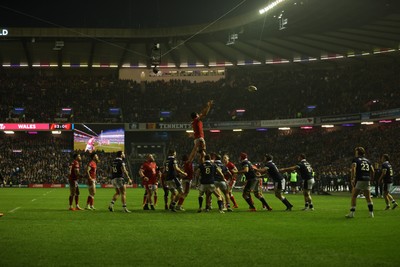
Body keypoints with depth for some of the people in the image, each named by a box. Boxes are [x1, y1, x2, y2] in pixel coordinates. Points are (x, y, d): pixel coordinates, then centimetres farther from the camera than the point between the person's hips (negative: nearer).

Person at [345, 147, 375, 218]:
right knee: (368, 197, 12)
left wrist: (352, 179, -15)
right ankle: (371, 213, 9)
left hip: (359, 180, -5)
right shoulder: (367, 160, 19)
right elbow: (372, 171, 14)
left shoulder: (356, 159, 3)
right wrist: (371, 179, 22)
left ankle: (352, 213, -3)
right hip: (367, 180, 5)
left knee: (354, 196, 1)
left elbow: (353, 169, -13)